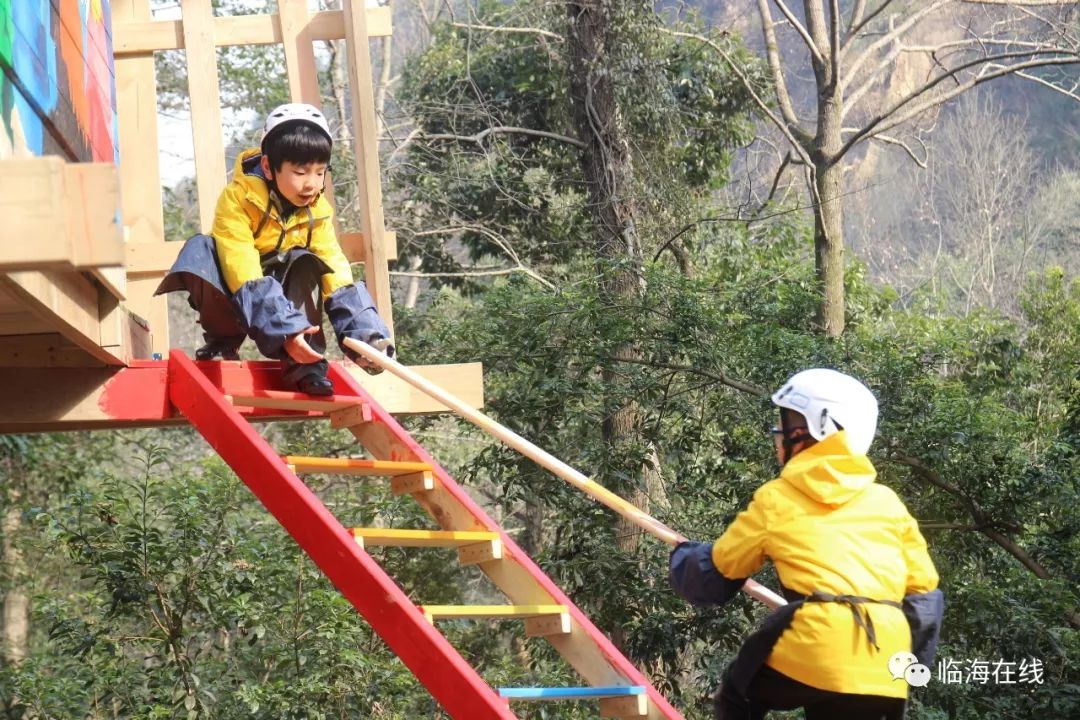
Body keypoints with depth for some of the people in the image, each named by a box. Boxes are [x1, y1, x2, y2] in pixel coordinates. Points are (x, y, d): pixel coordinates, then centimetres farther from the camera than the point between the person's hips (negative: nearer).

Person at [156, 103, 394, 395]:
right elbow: (243, 270, -36)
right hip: (234, 299, -3)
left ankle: (305, 366, -27)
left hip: (281, 287, 3)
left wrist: (360, 331, -36)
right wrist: (286, 330, -46)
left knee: (306, 264, -26)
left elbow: (335, 271, -19)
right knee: (200, 250, -32)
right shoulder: (238, 198, -27)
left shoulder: (317, 211, -11)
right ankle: (223, 343, -15)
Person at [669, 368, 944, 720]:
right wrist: (910, 661, 28)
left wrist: (683, 557, 44)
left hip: (816, 650, -4)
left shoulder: (775, 499, 10)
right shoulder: (887, 501, 18)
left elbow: (718, 572, 22)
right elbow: (923, 590, 18)